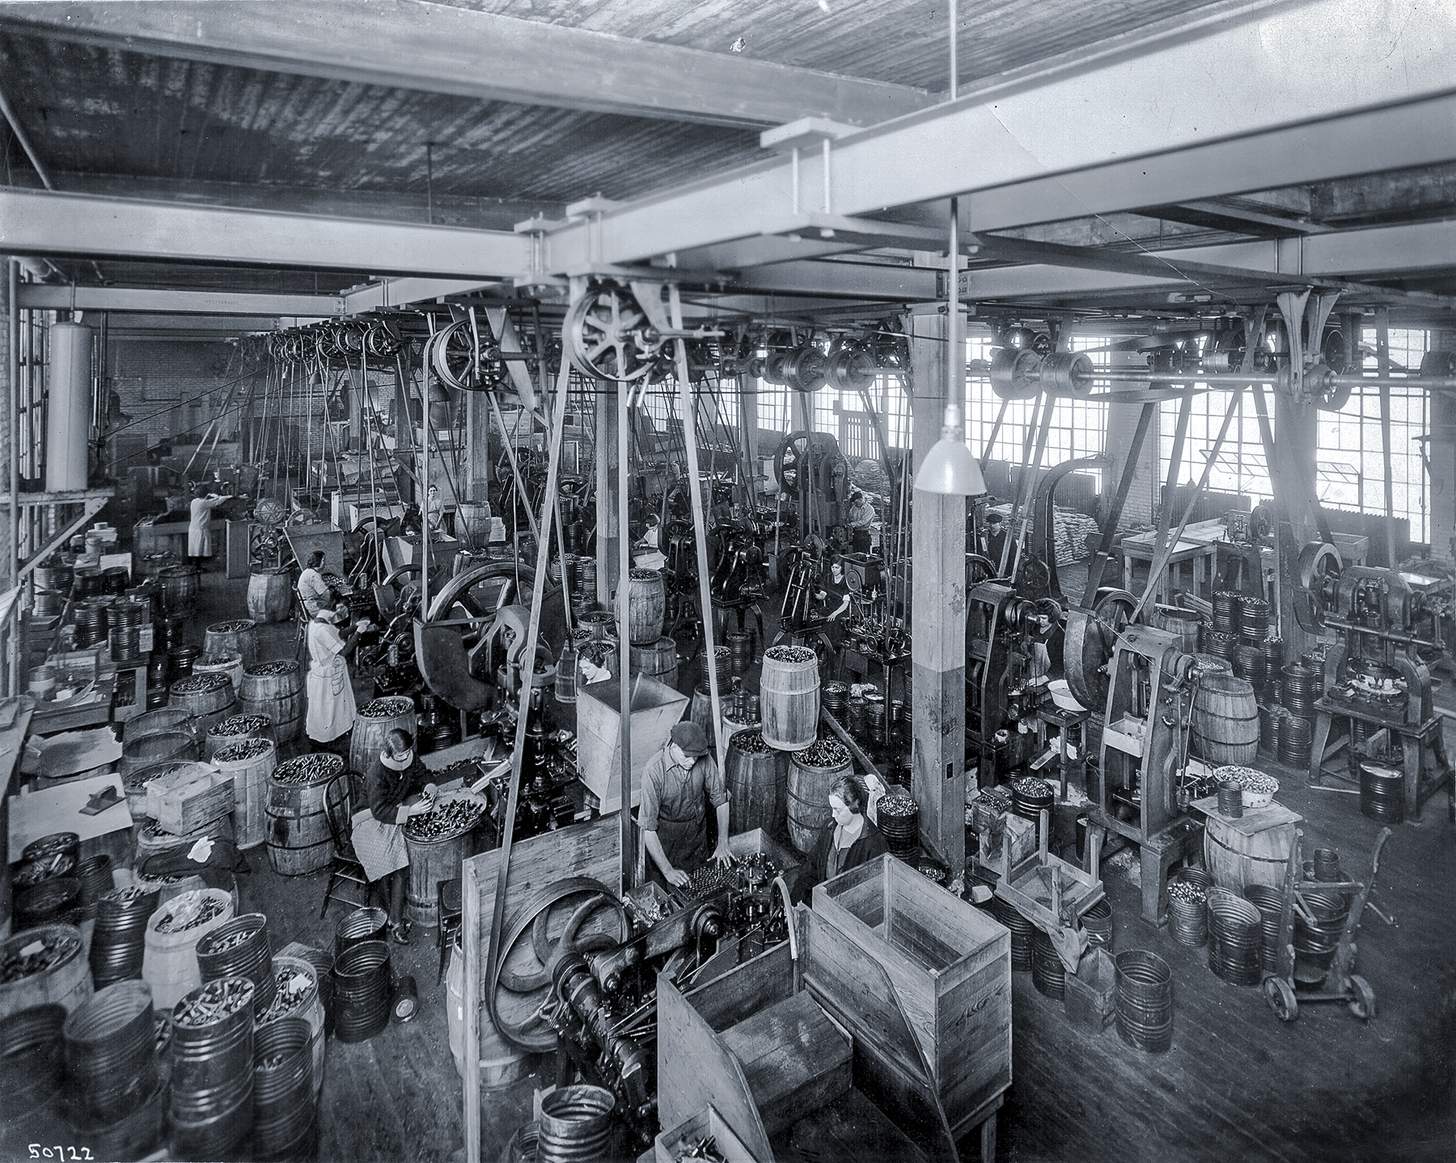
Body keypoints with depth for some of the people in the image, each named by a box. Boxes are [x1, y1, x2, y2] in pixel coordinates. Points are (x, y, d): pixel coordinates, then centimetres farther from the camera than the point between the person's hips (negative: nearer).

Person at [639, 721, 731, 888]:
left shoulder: (704, 760, -18)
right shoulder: (654, 771, -30)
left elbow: (720, 799, -4)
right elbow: (647, 827, -29)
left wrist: (723, 843, -9)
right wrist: (667, 870, -31)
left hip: (698, 829, 4)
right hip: (666, 836, -3)